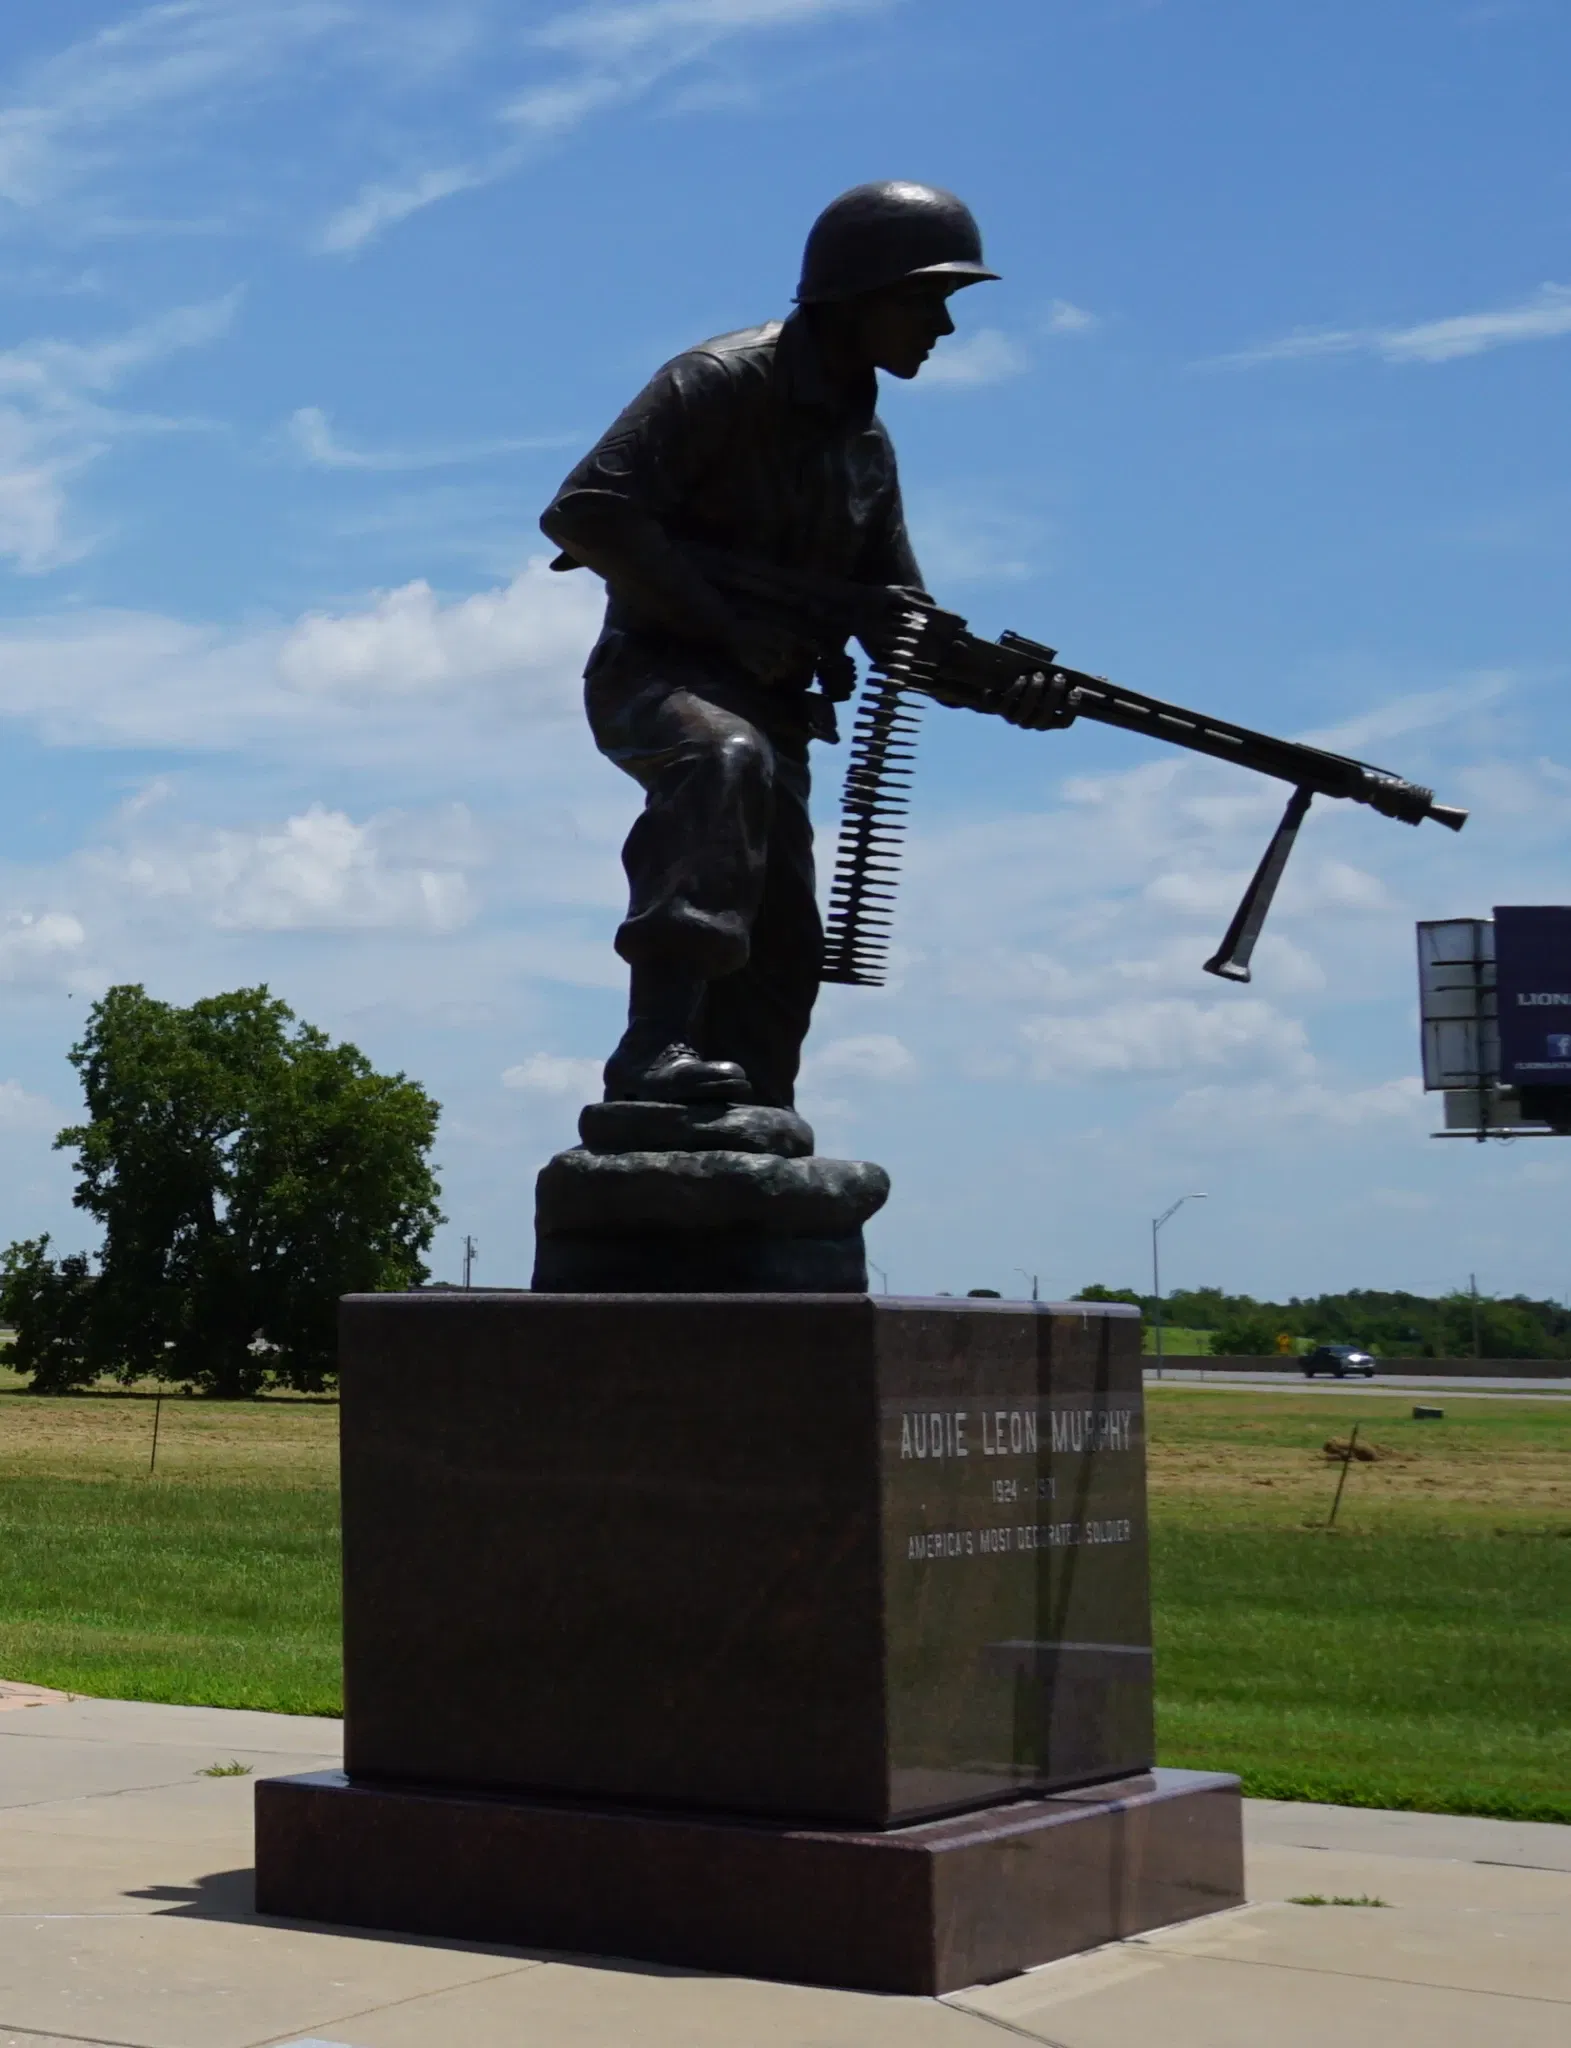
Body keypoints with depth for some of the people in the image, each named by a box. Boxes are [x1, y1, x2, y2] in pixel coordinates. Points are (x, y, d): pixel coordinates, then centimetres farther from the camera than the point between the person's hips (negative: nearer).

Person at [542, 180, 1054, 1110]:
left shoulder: (867, 445, 13)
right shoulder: (723, 383, -12)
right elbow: (585, 511, -22)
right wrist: (732, 629, -25)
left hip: (771, 702, 9)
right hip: (656, 674, -9)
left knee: (782, 951, 6)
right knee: (728, 757, -40)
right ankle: (657, 1049, -48)